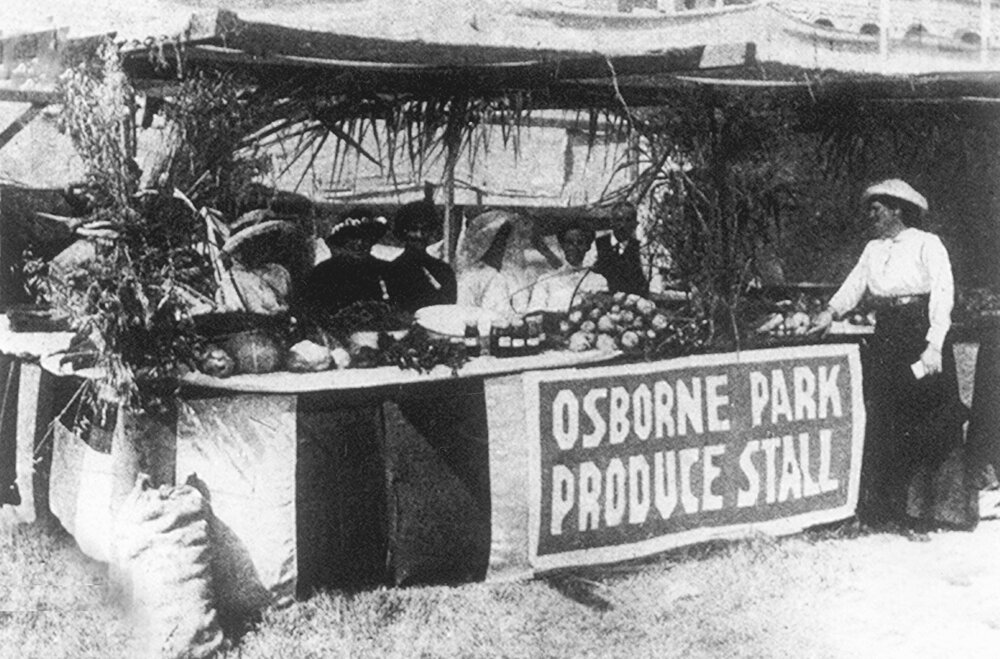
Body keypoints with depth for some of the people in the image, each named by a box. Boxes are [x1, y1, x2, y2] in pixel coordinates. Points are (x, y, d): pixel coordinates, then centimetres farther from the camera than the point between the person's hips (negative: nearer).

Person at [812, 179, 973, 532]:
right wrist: (832, 310, -8)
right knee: (885, 424, 3)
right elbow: (854, 285, 11)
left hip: (922, 335, -6)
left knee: (927, 424, -5)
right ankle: (890, 506, 10)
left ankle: (927, 509, 2)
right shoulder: (873, 249, 15)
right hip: (885, 340, 6)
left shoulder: (927, 244, -4)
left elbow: (943, 294, -9)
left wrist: (934, 345, -17)